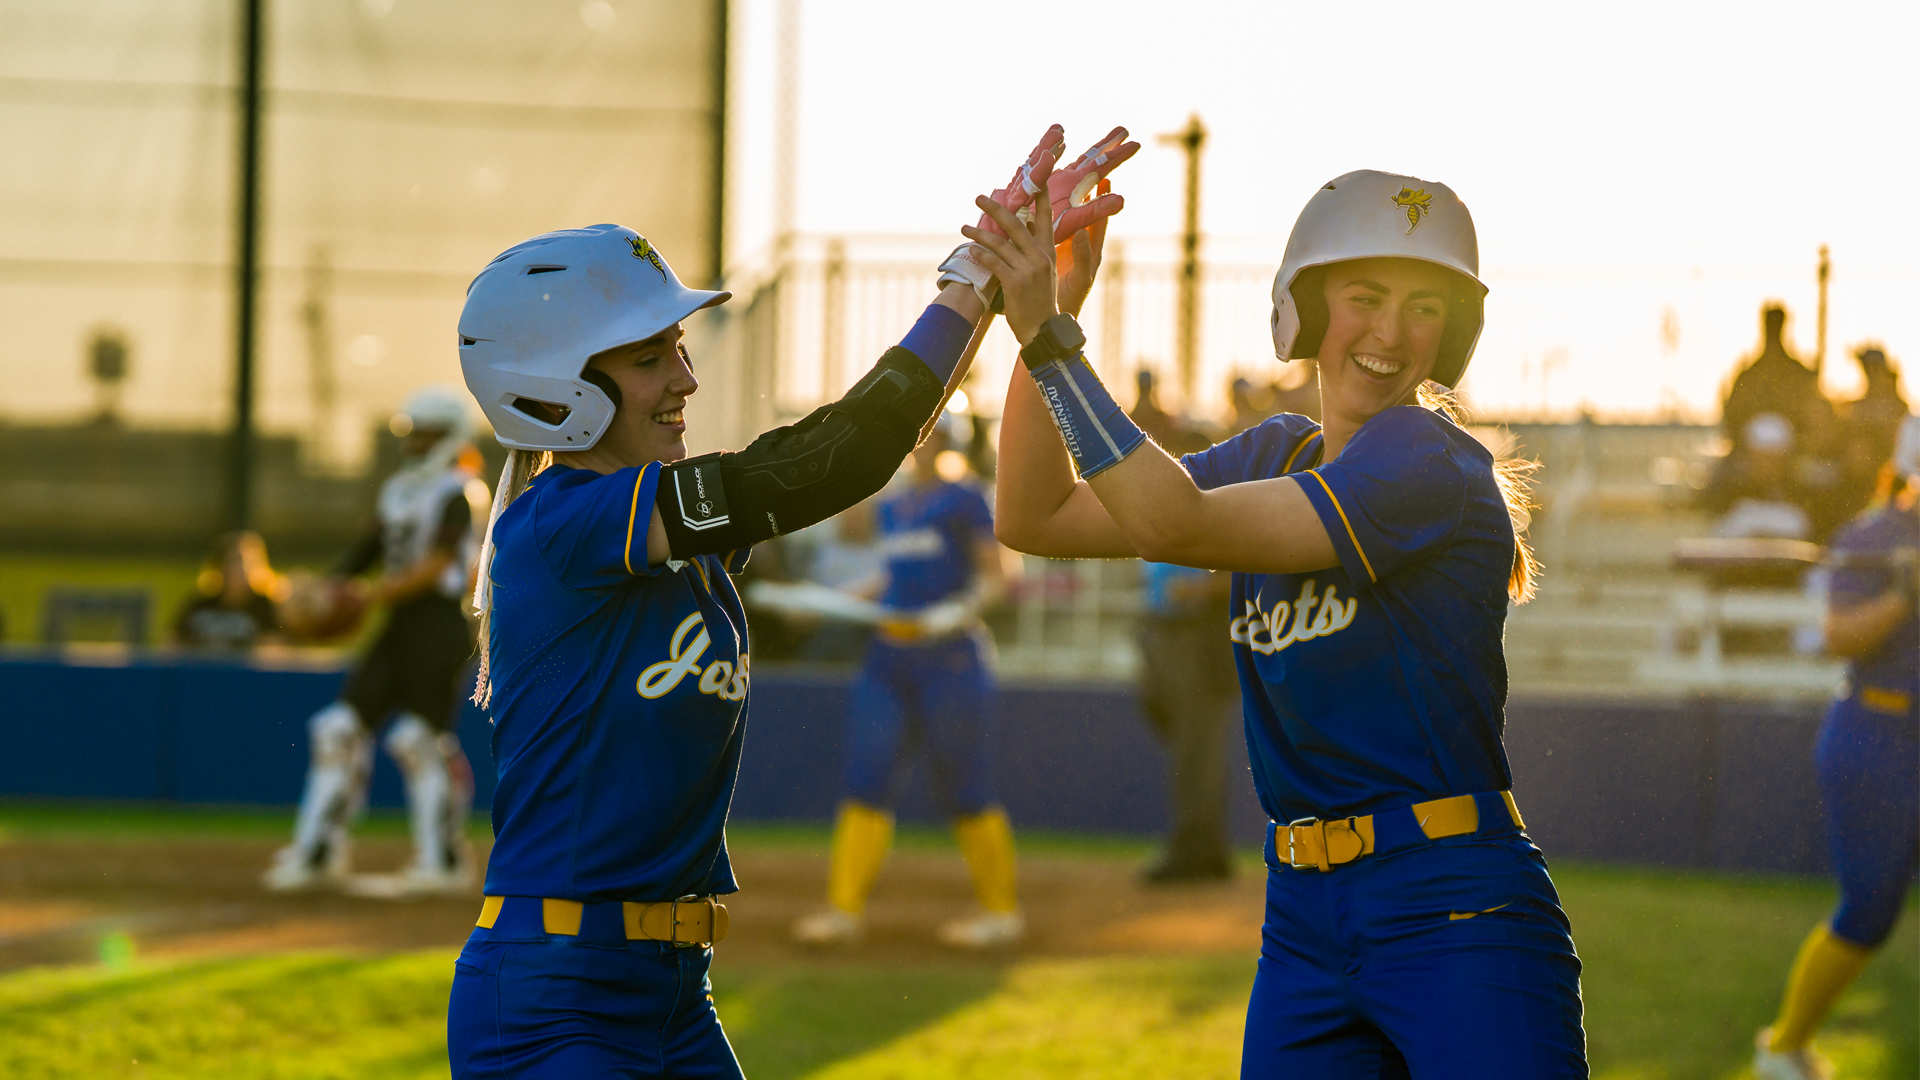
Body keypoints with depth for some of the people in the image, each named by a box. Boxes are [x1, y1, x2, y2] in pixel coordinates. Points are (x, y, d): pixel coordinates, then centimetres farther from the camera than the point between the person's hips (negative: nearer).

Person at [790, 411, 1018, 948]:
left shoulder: (963, 499, -5)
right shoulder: (890, 506, 15)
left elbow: (996, 577, -6)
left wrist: (957, 613, -21)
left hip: (950, 656, -7)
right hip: (889, 657, 7)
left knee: (963, 790, -3)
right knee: (867, 778, -1)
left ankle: (1002, 909, 8)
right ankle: (845, 907, -1)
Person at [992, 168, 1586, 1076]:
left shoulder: (1434, 465, -12)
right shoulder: (1277, 459, 13)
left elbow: (1175, 525, -20)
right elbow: (1034, 518, 9)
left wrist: (1050, 336, -19)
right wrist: (1047, 311, -2)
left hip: (1458, 917, -7)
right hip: (1303, 923, 7)